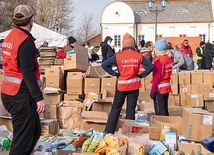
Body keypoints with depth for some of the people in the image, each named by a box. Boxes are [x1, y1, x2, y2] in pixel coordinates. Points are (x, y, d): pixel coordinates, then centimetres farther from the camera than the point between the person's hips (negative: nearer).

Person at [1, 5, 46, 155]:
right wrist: (39, 98, -22)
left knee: (35, 130, 19)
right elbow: (28, 73, -23)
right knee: (23, 137, -2)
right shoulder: (26, 41, -17)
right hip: (21, 95, -10)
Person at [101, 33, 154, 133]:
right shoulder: (138, 55, -5)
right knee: (131, 109, 10)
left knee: (115, 108, 10)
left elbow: (104, 65, -11)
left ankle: (108, 131, 12)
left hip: (121, 85, -1)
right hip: (134, 85, 1)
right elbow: (151, 66, -3)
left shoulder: (118, 56, -9)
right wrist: (141, 75, 3)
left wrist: (114, 73, -3)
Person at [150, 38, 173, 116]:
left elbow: (157, 77, -19)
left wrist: (153, 90, -16)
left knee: (159, 112, 0)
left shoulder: (158, 60, -16)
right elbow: (166, 73, 9)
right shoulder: (168, 58, 6)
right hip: (167, 87, 8)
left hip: (159, 89, -8)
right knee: (165, 110, 17)